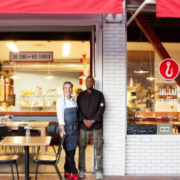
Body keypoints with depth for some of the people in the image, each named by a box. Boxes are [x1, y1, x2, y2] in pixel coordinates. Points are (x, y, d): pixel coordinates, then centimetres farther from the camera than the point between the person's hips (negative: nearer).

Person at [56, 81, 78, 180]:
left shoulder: (74, 100, 10)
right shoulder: (61, 100, -5)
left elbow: (76, 114, 12)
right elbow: (60, 115, -12)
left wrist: (77, 128, 8)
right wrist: (63, 130, -18)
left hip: (75, 128, 5)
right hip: (67, 128, -5)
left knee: (72, 150, 8)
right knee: (69, 151, -1)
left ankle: (67, 171, 20)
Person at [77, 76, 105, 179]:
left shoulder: (99, 94, 5)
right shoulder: (81, 95, 11)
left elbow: (101, 109, -3)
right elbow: (78, 109, 4)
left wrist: (93, 120, -12)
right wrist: (84, 120, -12)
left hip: (96, 126, -1)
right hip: (83, 126, 2)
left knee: (99, 148, 0)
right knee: (82, 148, 3)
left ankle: (99, 171, 10)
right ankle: (81, 170, 15)